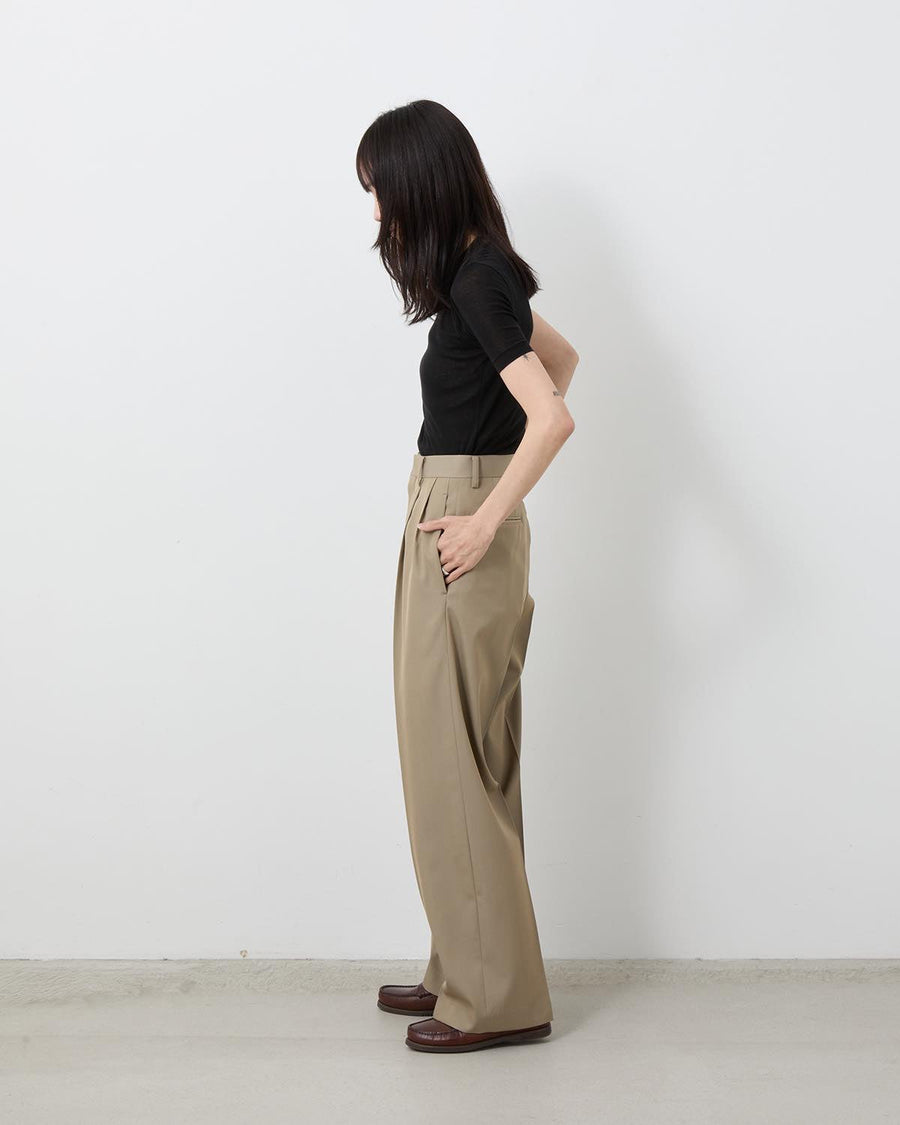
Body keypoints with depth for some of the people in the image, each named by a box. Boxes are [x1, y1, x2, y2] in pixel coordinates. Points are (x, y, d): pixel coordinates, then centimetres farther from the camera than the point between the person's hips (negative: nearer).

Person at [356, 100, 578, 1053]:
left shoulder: (479, 281, -16)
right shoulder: (483, 272, 12)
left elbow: (552, 417, -27)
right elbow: (562, 357, 27)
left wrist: (486, 520, -21)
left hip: (463, 531, -10)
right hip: (450, 515, 10)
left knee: (451, 762, -3)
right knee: (459, 758, 15)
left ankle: (498, 998, 8)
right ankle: (468, 971, 26)